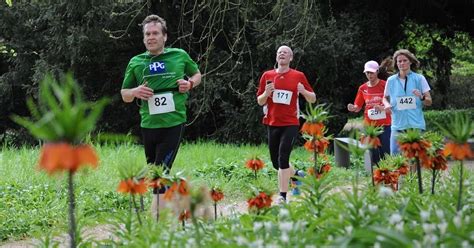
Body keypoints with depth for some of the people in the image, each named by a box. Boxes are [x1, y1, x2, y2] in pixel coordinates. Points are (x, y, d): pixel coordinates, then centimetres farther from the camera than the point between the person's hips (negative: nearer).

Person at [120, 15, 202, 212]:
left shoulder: (180, 56, 3)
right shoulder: (136, 62, 6)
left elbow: (197, 75, 20)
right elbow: (124, 95, 14)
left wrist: (190, 83, -3)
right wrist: (135, 92, -9)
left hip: (173, 124, -4)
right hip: (148, 126, 4)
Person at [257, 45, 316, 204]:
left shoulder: (298, 76, 2)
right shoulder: (267, 76, 8)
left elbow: (313, 99, 7)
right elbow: (260, 102, 11)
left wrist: (303, 91, -14)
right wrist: (267, 93, -10)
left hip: (290, 124, -4)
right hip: (272, 123, 4)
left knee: (283, 158, -16)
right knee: (276, 162, 9)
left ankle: (283, 196, -11)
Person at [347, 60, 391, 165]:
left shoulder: (384, 85, -4)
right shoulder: (363, 88, 7)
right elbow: (358, 107, 11)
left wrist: (383, 107, -21)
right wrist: (353, 108, -11)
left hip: (384, 124, -3)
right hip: (369, 125, 3)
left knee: (385, 152, -3)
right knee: (372, 153, 4)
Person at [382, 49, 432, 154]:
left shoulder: (419, 78, 3)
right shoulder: (391, 80, 8)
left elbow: (429, 102, 4)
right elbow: (385, 98, 20)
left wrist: (421, 97, -17)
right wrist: (387, 104, -2)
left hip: (416, 126, -2)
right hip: (398, 125, 2)